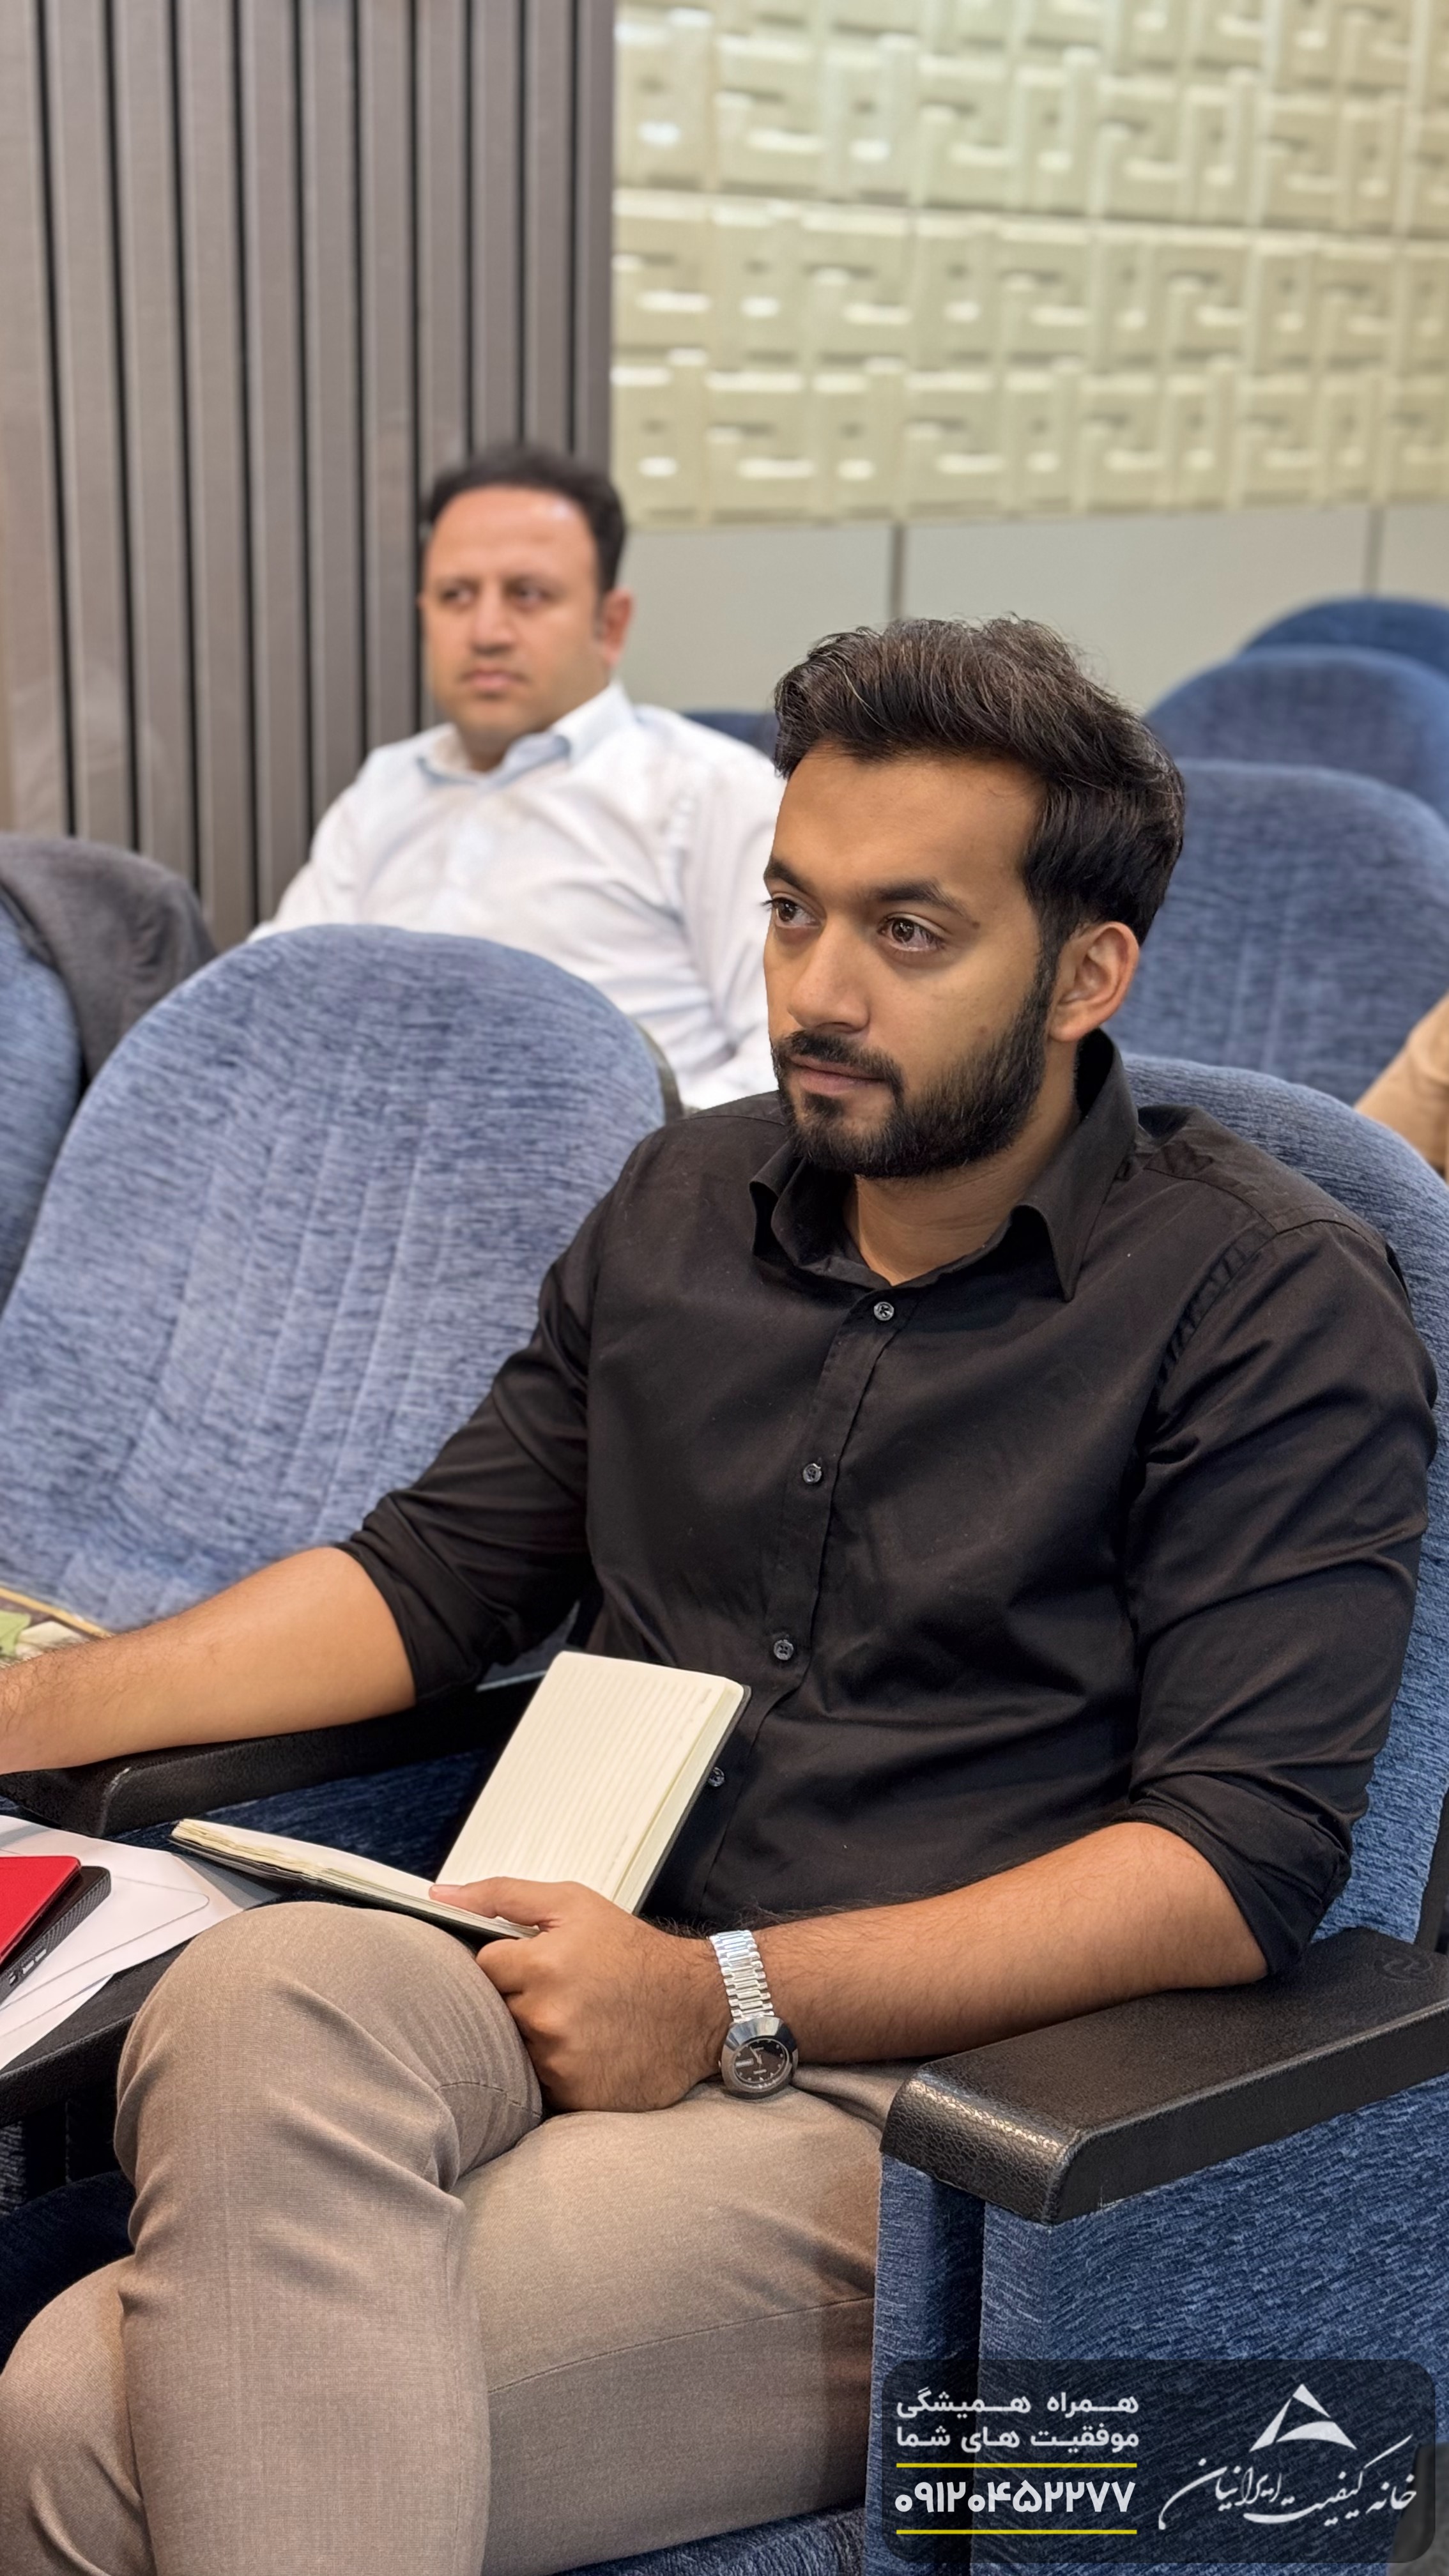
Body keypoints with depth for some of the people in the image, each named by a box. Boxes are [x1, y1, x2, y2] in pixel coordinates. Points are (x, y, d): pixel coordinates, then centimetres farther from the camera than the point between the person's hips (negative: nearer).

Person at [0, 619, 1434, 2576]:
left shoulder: (1273, 1305, -4)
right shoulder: (689, 1206, 16)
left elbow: (1241, 1860, -12)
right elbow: (433, 1574, 21)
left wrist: (729, 1996, -18)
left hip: (920, 2091, -5)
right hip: (584, 1994, 6)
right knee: (258, 1997, -33)